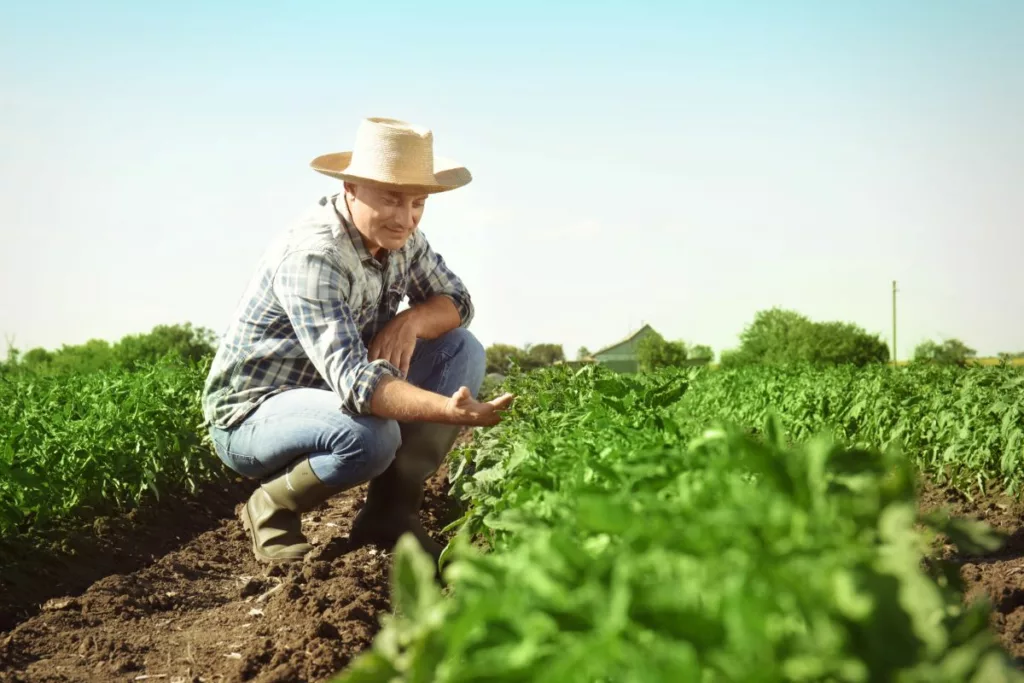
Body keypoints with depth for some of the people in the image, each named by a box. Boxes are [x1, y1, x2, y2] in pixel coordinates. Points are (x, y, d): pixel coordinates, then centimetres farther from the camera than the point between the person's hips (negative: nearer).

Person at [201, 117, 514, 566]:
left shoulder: (399, 236, -4)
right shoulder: (312, 256, -30)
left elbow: (455, 301, 7)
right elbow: (352, 379, -39)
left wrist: (412, 320, -18)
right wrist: (451, 410, -53)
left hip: (334, 396, 9)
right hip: (250, 414, -8)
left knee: (462, 349, -5)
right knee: (371, 436, -38)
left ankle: (389, 511, -2)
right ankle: (272, 509, -7)